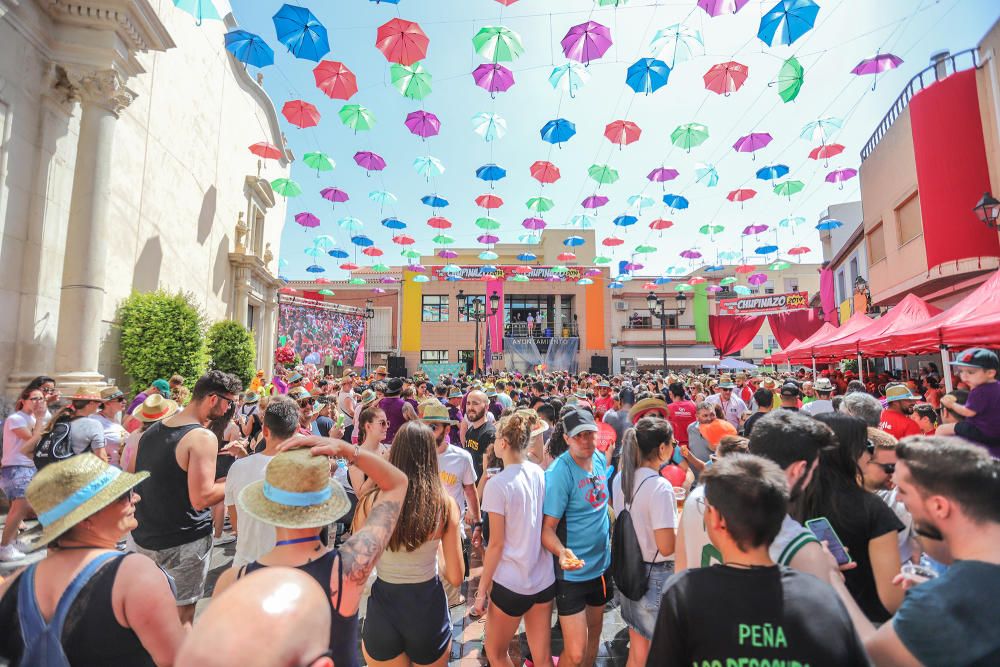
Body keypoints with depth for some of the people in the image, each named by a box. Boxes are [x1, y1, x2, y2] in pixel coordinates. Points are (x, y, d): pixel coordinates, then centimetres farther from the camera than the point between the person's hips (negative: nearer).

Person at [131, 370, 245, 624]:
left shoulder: (153, 430, 3)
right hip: (183, 544, -8)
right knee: (181, 614, 9)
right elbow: (201, 498, -26)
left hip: (143, 536, 8)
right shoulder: (203, 437, -23)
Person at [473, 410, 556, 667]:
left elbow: (496, 544, -15)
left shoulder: (497, 484, -20)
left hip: (511, 583, -5)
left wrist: (482, 589, -5)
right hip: (544, 579, 5)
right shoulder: (540, 473, -4)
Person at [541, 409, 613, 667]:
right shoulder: (559, 472, -26)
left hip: (602, 565, 7)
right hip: (573, 572, -7)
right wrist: (562, 552, -41)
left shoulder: (600, 458, -4)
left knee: (594, 630, 25)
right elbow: (547, 528, -24)